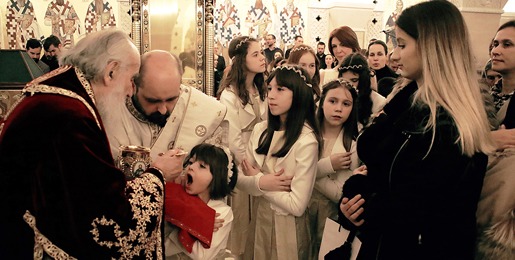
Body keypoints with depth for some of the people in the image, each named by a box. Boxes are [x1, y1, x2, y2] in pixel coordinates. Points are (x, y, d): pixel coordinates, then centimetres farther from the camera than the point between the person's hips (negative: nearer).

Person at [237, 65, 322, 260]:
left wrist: (257, 177, -13)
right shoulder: (260, 130, -2)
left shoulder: (306, 140, -20)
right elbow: (240, 179, 0)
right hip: (258, 219, 5)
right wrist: (260, 183, -21)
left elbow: (297, 206, -23)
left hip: (287, 227, -5)